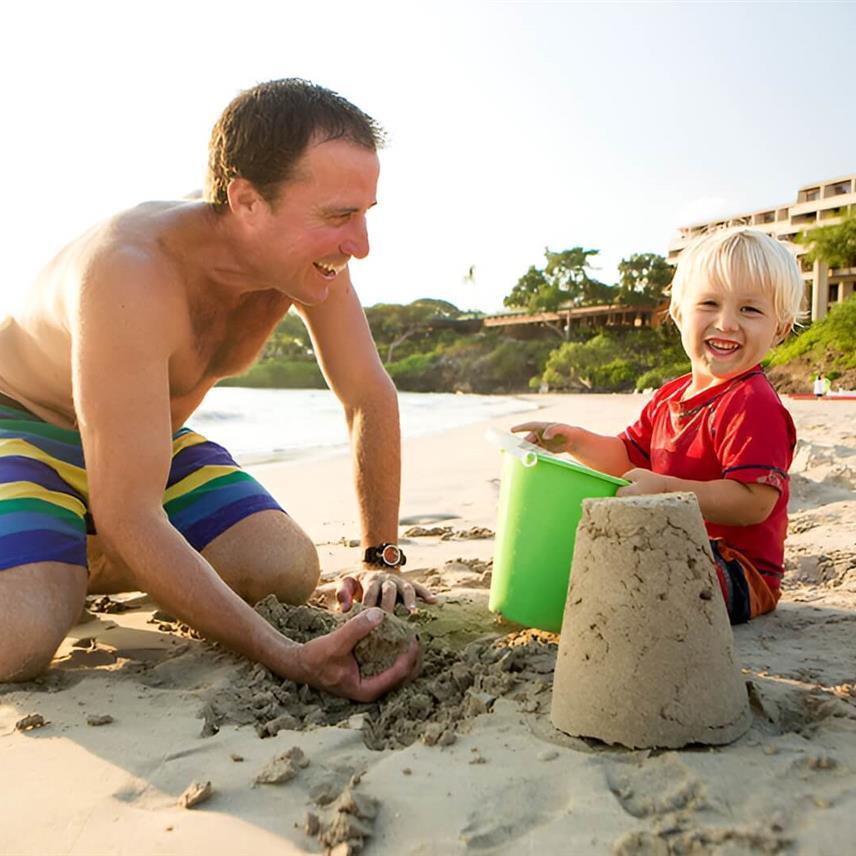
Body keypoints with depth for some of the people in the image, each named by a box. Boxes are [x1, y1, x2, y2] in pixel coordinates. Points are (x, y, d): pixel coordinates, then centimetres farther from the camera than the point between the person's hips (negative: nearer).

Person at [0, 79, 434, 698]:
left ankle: (87, 563, 9)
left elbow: (372, 400, -7)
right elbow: (128, 518, -38)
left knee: (291, 573, -13)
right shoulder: (132, 272, -37)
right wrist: (288, 659, -42)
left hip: (154, 433, 6)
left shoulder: (308, 250, -18)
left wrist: (383, 559, -10)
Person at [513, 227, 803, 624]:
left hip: (741, 574, -9)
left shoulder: (753, 404, -18)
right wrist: (574, 440, 0)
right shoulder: (670, 397, 10)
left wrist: (665, 489, -31)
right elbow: (628, 458, 17)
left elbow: (755, 502, -25)